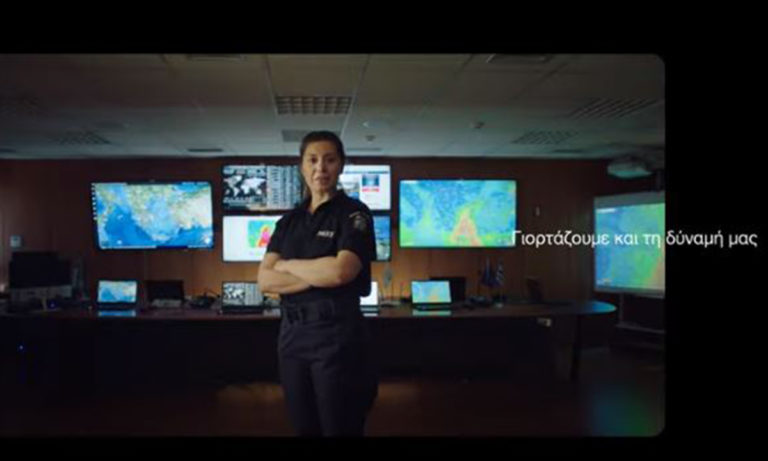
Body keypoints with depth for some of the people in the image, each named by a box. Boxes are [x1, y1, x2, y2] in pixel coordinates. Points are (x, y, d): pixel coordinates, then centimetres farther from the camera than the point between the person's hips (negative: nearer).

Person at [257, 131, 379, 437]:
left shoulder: (354, 213, -4)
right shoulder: (289, 221, 11)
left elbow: (341, 271, -20)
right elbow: (265, 280, 0)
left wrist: (287, 265, -5)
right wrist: (320, 277, -14)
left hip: (337, 334, -5)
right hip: (292, 333, 5)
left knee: (341, 428, 5)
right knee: (304, 428, 14)